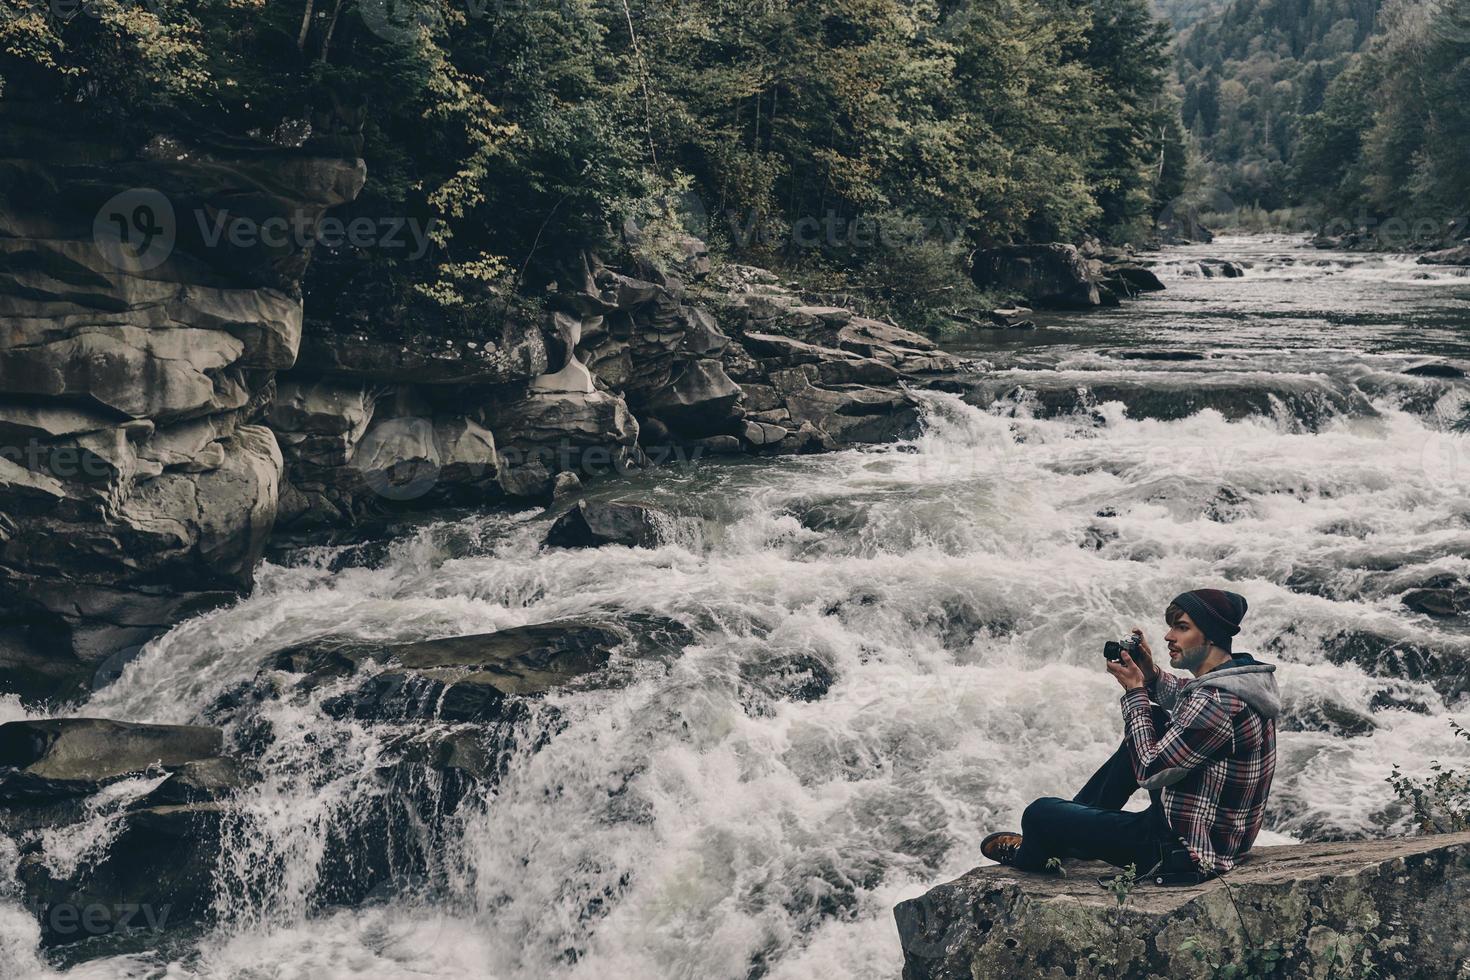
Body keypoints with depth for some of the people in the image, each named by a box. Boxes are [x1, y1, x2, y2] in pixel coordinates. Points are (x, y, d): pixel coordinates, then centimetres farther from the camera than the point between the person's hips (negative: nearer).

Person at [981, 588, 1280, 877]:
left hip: (1186, 850, -10)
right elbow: (1188, 700, 22)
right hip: (1224, 834, 10)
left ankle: (1029, 857, 35)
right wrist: (1151, 676, 3)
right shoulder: (1244, 673, 1)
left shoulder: (1218, 701, -29)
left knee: (1039, 812, -3)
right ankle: (1082, 818, 30)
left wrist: (1135, 692, -14)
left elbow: (1149, 771, -22)